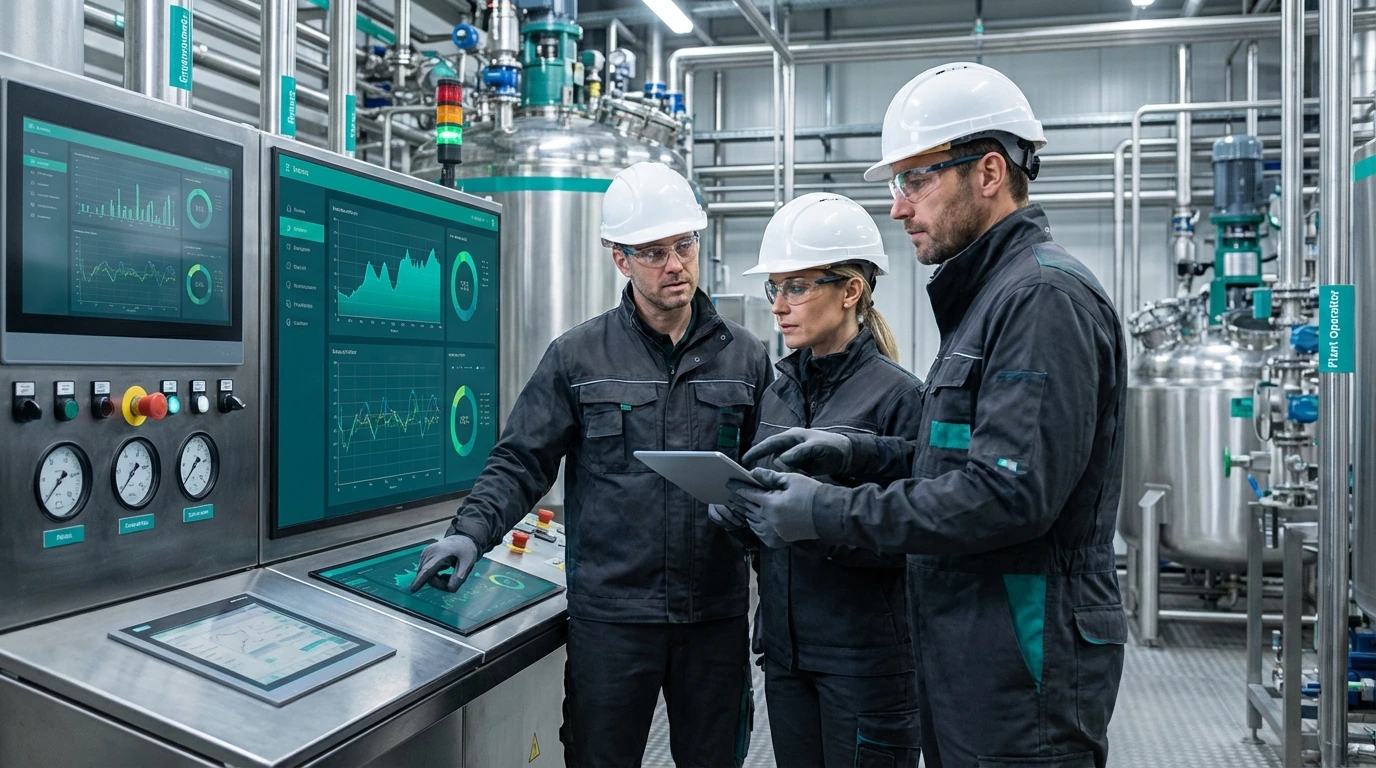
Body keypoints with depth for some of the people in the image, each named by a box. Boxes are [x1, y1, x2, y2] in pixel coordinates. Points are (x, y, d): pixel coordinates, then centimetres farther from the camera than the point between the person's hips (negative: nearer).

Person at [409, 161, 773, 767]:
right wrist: (471, 531, -15)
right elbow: (521, 462, -1)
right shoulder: (577, 357, 0)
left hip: (716, 615, 2)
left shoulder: (746, 357, 5)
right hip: (610, 614, -1)